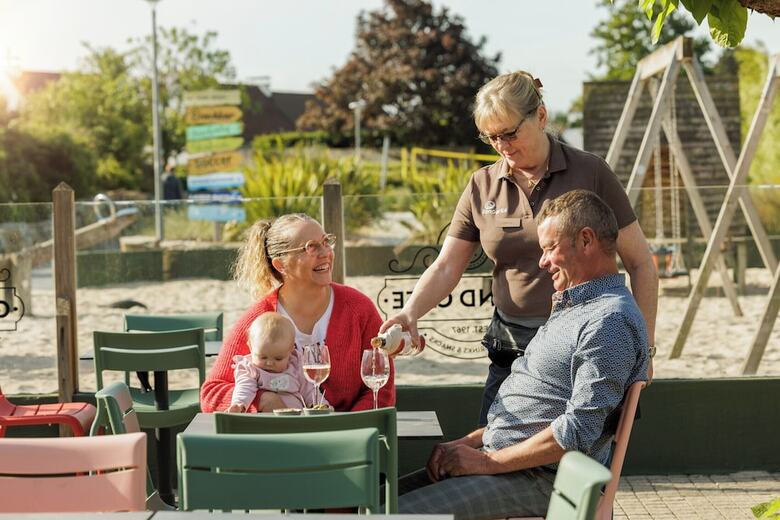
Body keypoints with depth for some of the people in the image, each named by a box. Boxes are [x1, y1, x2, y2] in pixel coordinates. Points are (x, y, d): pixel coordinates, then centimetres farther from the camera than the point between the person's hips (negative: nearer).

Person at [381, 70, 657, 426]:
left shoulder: (589, 173, -5)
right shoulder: (482, 187, 5)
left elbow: (640, 265, -2)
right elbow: (446, 268, 4)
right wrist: (410, 312, -15)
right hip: (511, 349, 3)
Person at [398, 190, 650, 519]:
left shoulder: (610, 320, -16)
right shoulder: (573, 308, 20)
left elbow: (578, 433, -23)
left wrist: (486, 461, -16)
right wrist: (468, 443, 9)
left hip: (537, 479, -10)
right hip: (507, 462, 10)